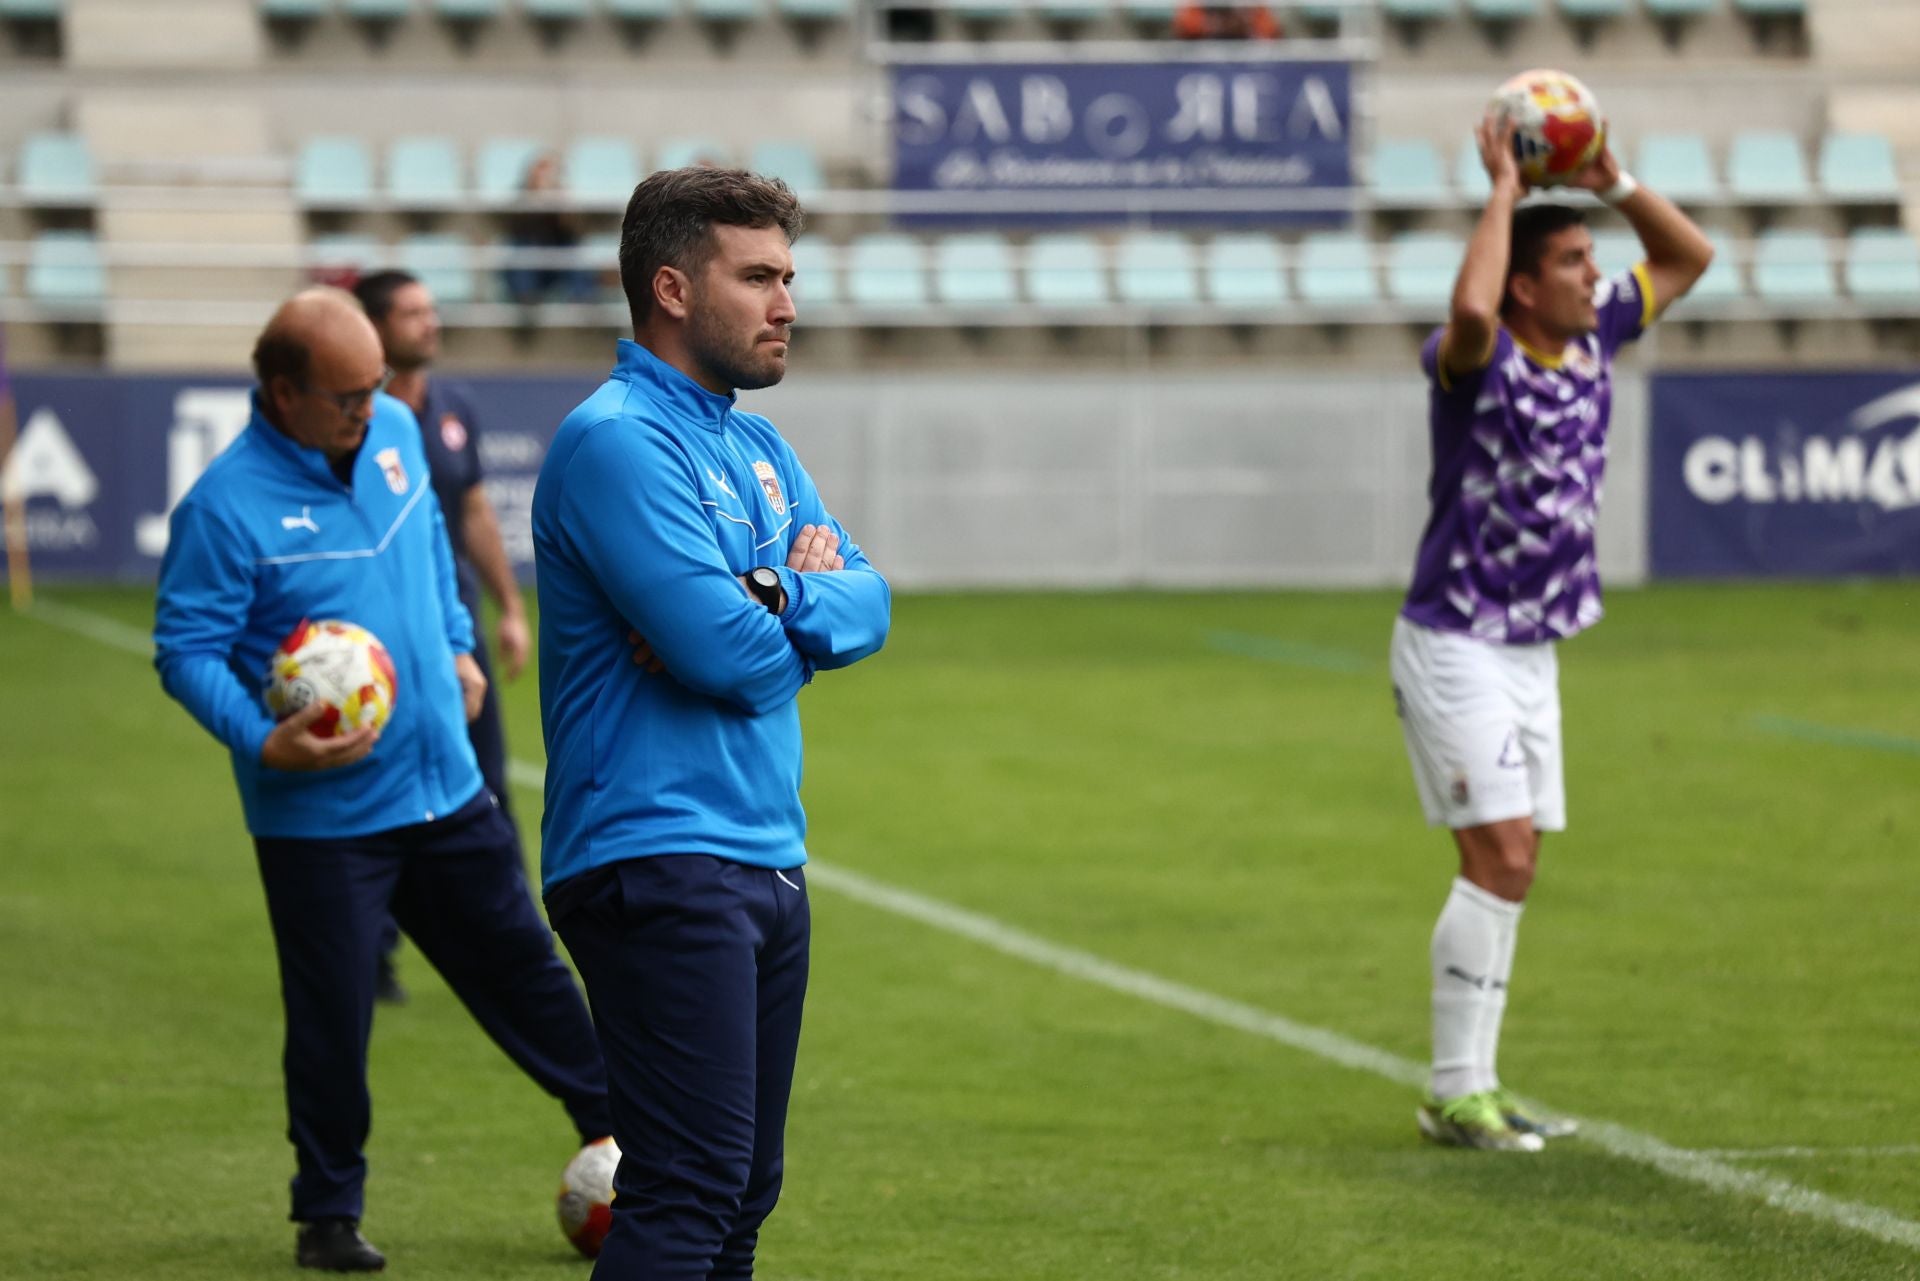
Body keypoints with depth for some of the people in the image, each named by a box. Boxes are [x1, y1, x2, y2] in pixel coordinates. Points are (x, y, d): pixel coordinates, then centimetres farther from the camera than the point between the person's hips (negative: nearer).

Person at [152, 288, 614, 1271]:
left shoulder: (394, 430, 1)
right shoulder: (226, 505, -19)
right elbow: (186, 651, -17)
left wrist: (456, 644, 20)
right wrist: (264, 743, -29)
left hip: (446, 789, 6)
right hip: (321, 817, -6)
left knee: (520, 967, 16)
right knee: (333, 1017, 1)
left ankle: (612, 1126, 31)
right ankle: (328, 1216, 16)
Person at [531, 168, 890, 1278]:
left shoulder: (757, 447, 18)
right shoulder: (620, 441, -13)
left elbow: (869, 604, 10)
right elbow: (732, 656, -21)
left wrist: (775, 599, -11)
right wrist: (804, 610, 1)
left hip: (767, 864, 10)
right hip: (660, 865, -10)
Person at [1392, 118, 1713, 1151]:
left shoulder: (1594, 335, 5)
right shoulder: (1476, 362, -17)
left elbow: (1688, 257, 16)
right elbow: (1471, 310, -43)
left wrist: (1613, 183, -1)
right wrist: (1504, 191, -30)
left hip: (1532, 650, 8)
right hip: (1455, 645, -8)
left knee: (1511, 869, 9)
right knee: (1501, 859, -13)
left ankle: (1474, 1085, 15)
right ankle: (1454, 1095, -8)